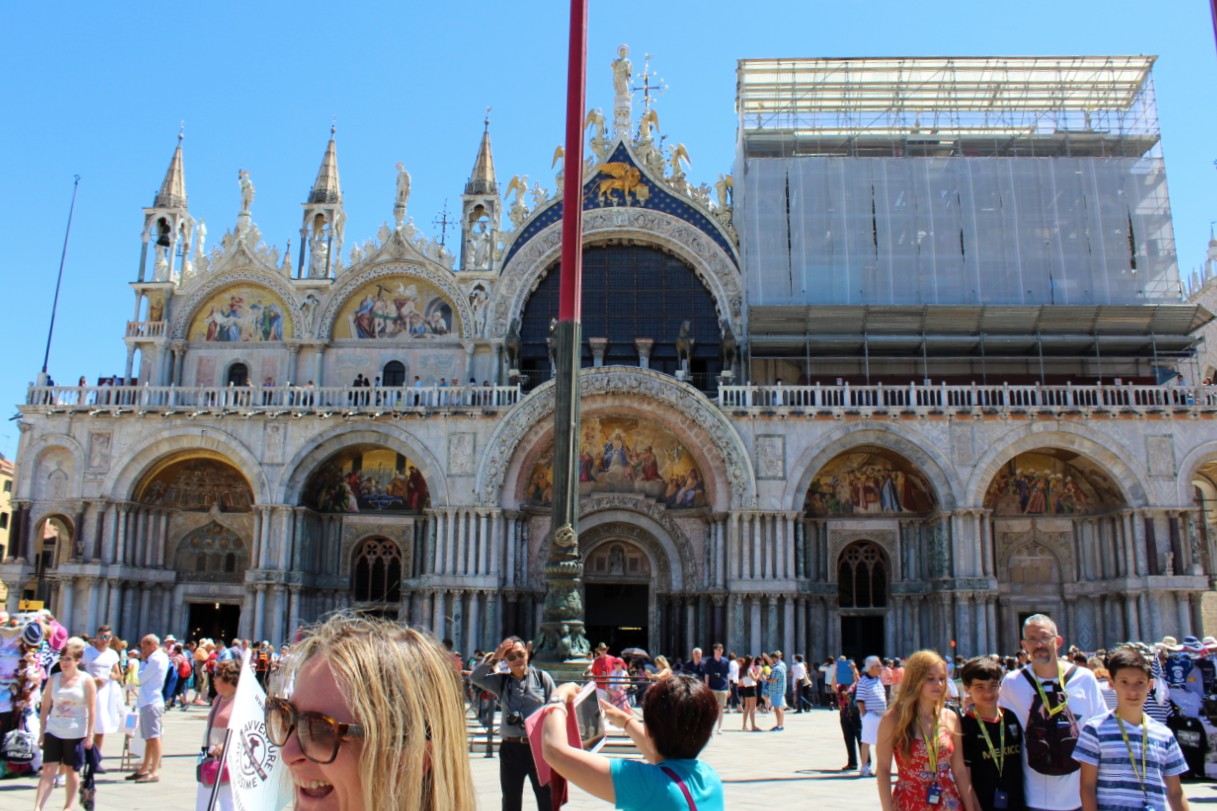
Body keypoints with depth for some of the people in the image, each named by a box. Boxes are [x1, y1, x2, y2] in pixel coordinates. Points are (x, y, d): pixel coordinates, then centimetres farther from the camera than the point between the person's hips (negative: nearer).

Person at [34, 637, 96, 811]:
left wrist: (89, 734, -9)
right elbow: (46, 706, 6)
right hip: (53, 731, 2)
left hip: (76, 734, -2)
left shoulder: (86, 681, -6)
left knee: (72, 770, 9)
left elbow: (92, 709, -6)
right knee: (48, 769, -5)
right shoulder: (54, 679, 3)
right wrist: (42, 731, 3)